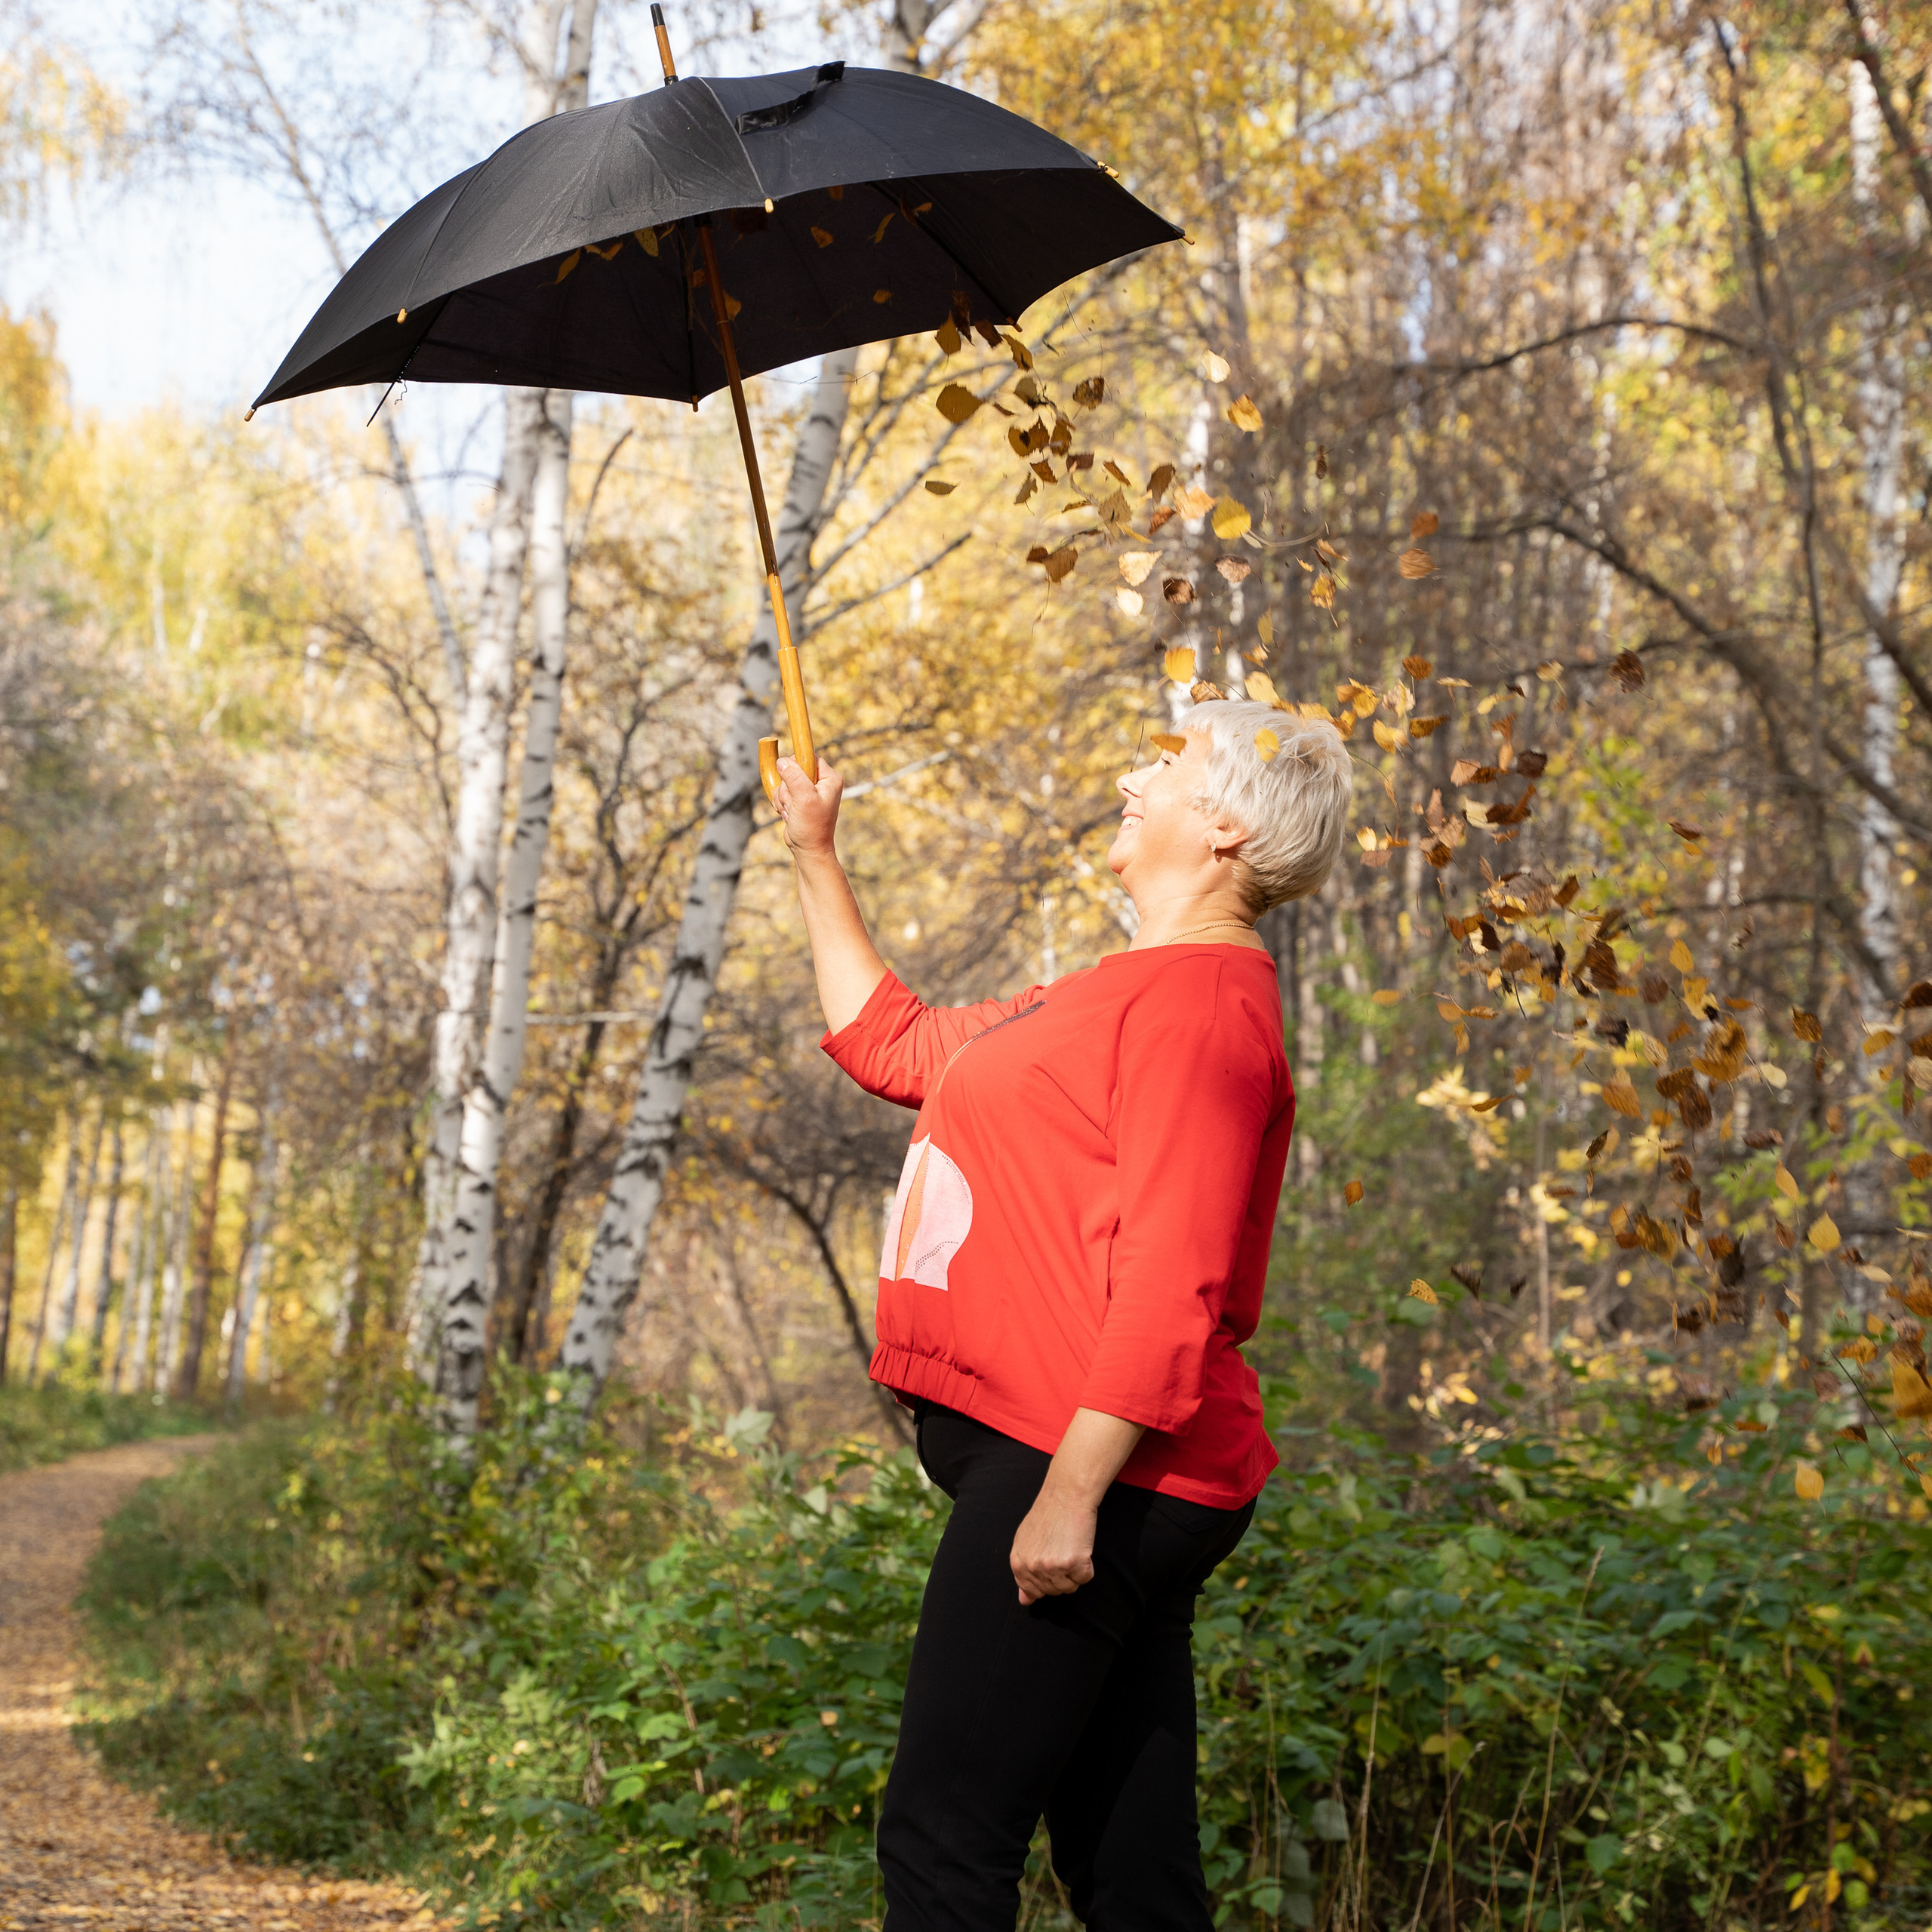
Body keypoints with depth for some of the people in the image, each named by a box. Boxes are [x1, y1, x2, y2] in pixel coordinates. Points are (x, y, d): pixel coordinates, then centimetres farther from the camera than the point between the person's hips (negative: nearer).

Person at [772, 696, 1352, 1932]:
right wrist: (815, 860, 35)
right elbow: (888, 1042, 34)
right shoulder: (1124, 997, 22)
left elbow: (1172, 1284, -21)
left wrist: (1071, 1491, -24)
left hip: (1090, 1468, -10)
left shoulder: (1201, 1002, -11)